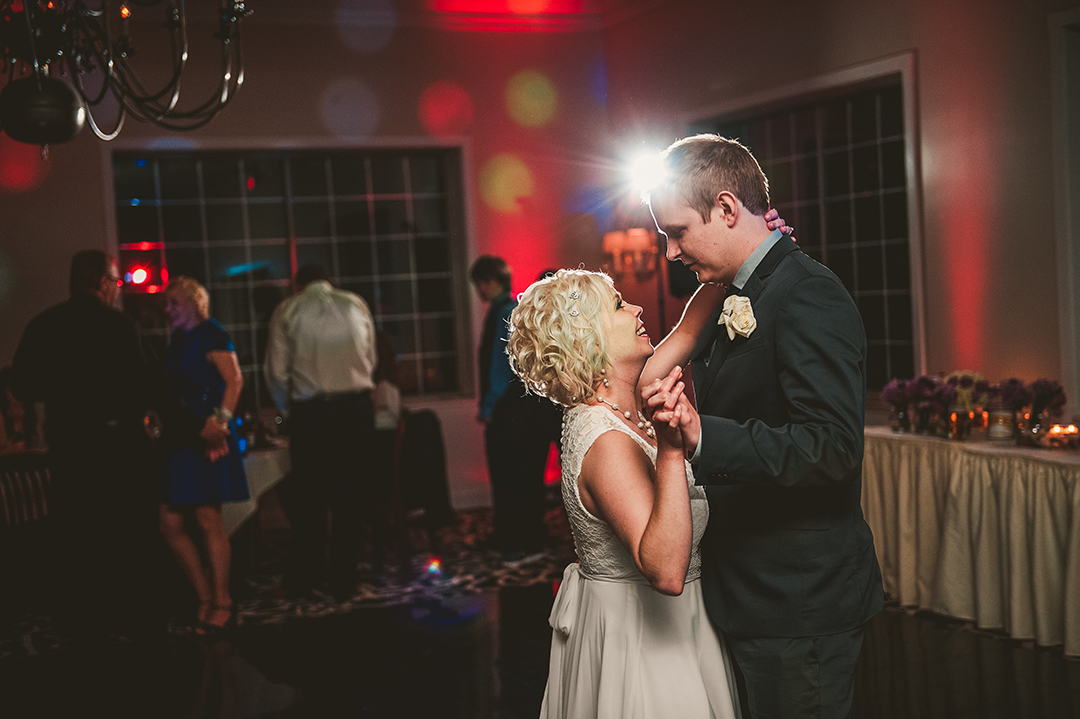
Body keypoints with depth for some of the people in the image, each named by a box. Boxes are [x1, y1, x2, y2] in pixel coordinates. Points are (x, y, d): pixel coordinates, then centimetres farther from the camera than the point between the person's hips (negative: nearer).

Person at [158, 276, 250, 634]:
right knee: (170, 524, 4)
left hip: (206, 439, -8)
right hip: (178, 439, 8)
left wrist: (221, 420, -27)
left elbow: (235, 380, -17)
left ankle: (221, 601, 9)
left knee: (208, 520, -3)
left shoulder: (210, 334, -7)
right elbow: (174, 390, 17)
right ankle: (204, 596, 16)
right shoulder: (178, 340, 17)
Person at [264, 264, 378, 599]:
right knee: (350, 494, 7)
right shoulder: (356, 304, 6)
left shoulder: (286, 311, 1)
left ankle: (304, 579, 17)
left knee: (307, 495, 10)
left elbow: (277, 371, -2)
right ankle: (343, 580, 10)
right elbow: (370, 360, 8)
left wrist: (287, 408, 13)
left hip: (309, 411, -1)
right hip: (356, 405, 1)